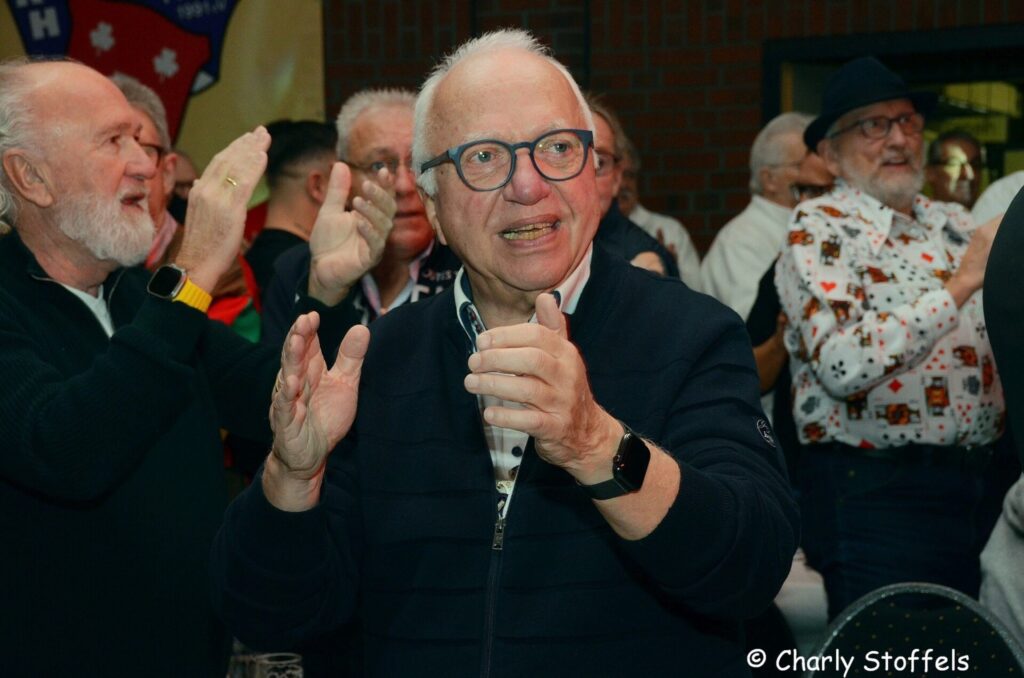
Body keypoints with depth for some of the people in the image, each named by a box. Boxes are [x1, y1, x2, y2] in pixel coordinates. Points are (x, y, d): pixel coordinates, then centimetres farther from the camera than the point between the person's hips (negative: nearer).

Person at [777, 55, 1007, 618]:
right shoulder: (819, 230, -6)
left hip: (980, 481, 7)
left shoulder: (953, 224, 13)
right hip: (876, 493, -6)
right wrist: (960, 283, -21)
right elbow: (842, 366, -23)